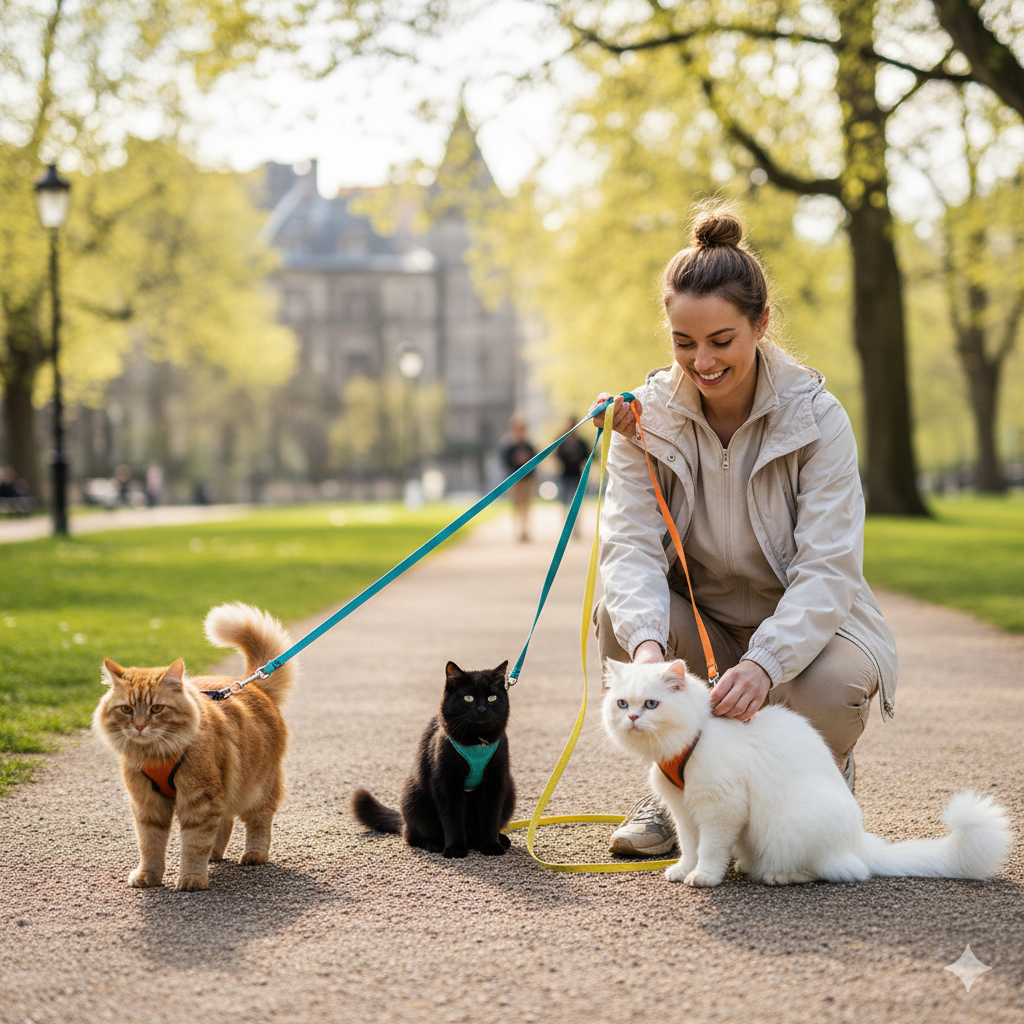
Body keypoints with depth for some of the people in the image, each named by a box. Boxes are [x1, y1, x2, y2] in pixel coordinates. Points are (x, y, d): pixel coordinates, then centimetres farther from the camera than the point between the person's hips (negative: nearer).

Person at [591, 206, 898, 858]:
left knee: (832, 685, -35)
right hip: (698, 620, 2)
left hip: (803, 625, -2)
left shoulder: (815, 417, -17)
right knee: (619, 617, -28)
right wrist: (648, 643, -43)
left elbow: (828, 569, -24)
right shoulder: (648, 415, -9)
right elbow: (631, 543, -21)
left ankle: (827, 773, 4)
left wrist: (764, 662, -43)